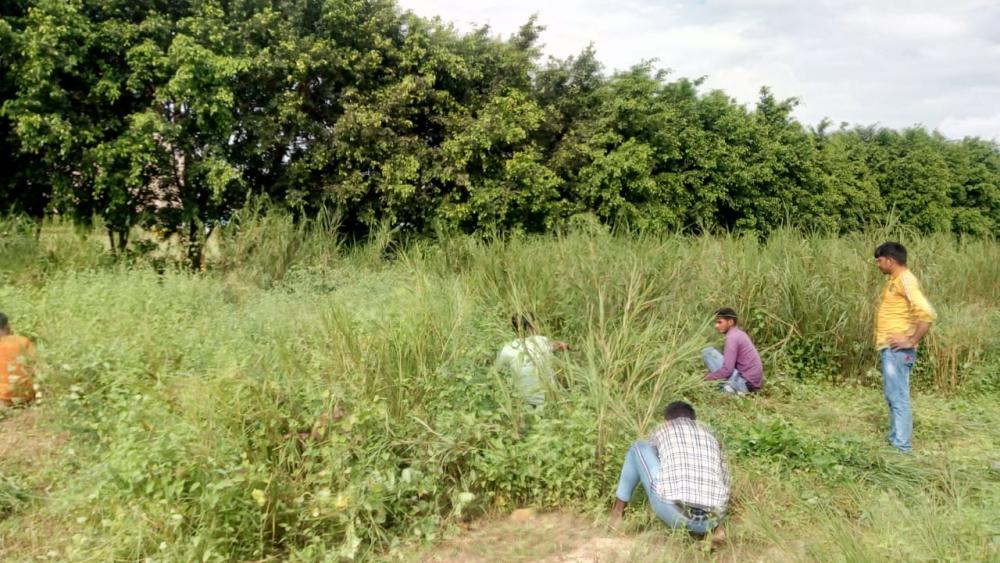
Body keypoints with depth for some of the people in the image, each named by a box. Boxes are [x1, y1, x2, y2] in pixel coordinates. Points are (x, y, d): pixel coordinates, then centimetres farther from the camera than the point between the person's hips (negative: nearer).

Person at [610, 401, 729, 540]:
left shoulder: (662, 430, 21)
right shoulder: (710, 436, 27)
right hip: (712, 520, 3)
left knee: (638, 448, 21)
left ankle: (617, 512, 28)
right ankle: (710, 529, 16)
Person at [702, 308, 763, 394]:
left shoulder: (732, 337, -12)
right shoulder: (740, 333, 15)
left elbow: (727, 370, -19)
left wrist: (706, 379, -8)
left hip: (744, 383, -9)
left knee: (708, 352, -7)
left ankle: (730, 386, -9)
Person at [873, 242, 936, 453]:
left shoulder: (905, 280, -15)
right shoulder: (894, 280, 15)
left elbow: (927, 314, -25)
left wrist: (912, 341, -19)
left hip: (897, 350, -10)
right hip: (889, 349, 10)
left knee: (898, 397, -6)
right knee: (892, 396, 15)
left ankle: (901, 446, -2)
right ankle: (895, 441, 24)